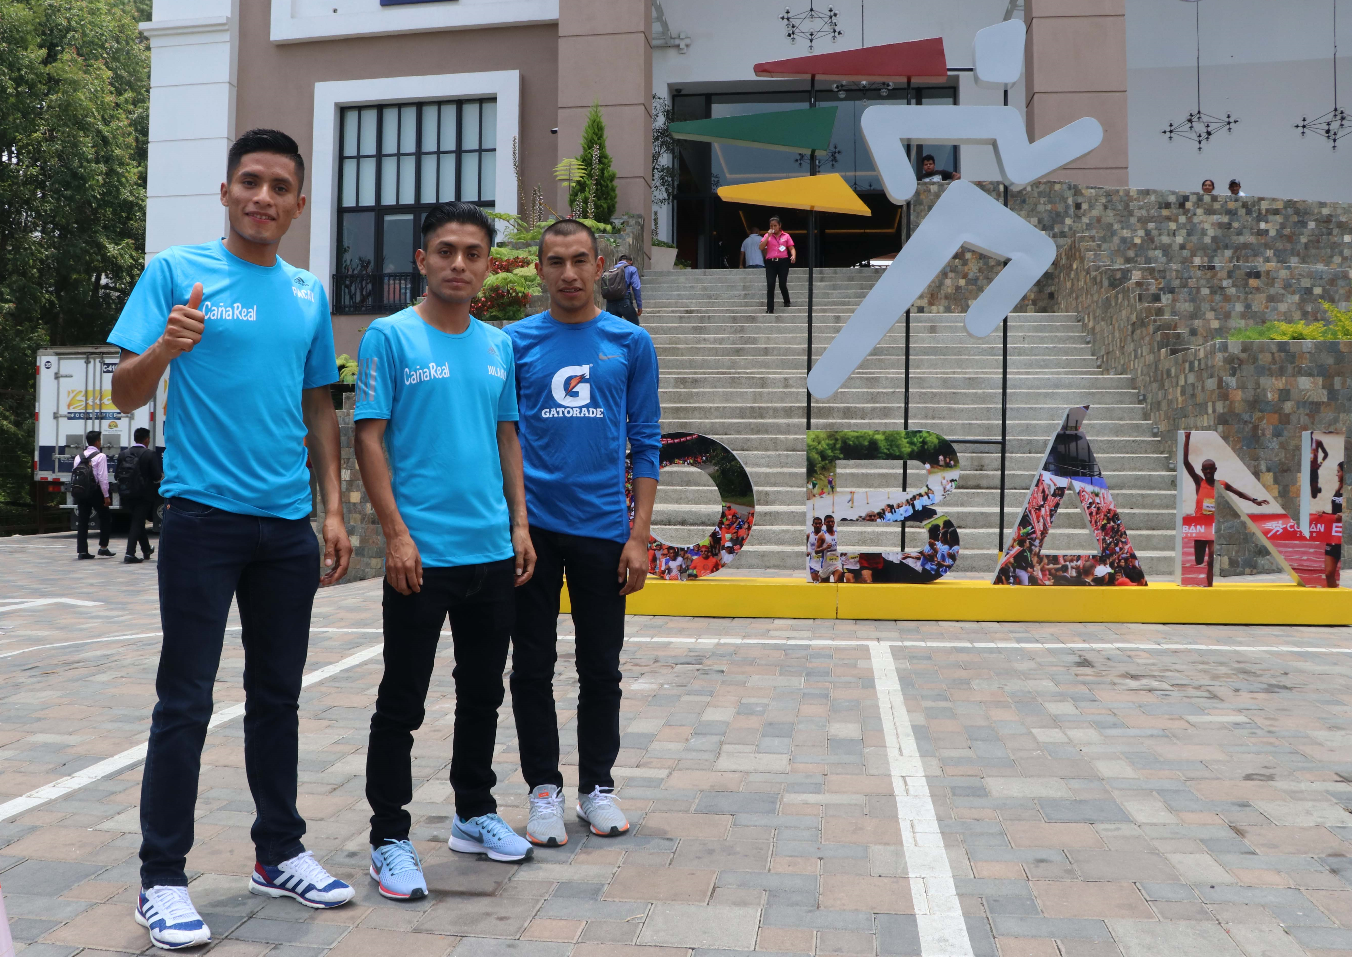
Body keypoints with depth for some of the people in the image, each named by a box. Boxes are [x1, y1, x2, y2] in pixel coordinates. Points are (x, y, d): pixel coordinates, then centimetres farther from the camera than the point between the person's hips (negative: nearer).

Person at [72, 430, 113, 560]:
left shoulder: (78, 457, 10)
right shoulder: (100, 456, -9)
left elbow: (74, 475, 8)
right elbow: (102, 477, -14)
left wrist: (76, 491, 15)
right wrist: (106, 496, -10)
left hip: (80, 492, 5)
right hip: (95, 492, -5)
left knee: (82, 521, 6)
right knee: (104, 518, 9)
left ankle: (82, 551, 4)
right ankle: (103, 547, 4)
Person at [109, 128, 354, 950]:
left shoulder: (309, 295, 12)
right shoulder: (177, 273, -2)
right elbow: (126, 395, -5)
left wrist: (333, 510, 9)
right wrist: (167, 345, -25)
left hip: (288, 525, 5)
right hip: (203, 516, -4)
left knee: (279, 695, 13)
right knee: (186, 702, -1)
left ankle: (281, 853, 25)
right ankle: (163, 880, 10)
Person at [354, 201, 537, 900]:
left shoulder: (499, 345, 11)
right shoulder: (391, 337, -4)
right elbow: (368, 438, -8)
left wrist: (519, 525, 10)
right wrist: (396, 534, -14)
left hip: (493, 551, 6)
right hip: (423, 553, -5)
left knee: (483, 692, 16)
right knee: (402, 701, 2)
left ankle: (475, 814, 31)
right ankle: (389, 839, 14)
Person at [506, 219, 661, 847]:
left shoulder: (630, 344, 4)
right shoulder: (515, 342, 3)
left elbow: (645, 444, 4)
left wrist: (639, 536, -3)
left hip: (602, 528, 0)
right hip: (532, 528, 0)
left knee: (601, 667, 9)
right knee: (533, 667, 6)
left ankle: (598, 786, 24)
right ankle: (544, 789, 20)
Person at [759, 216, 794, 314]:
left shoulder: (786, 236, 7)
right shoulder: (767, 235, 9)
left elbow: (791, 248, 5)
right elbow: (761, 248, -2)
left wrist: (793, 256, -16)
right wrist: (768, 236, -7)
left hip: (783, 262, -1)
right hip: (771, 262, 1)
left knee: (782, 284, -2)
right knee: (770, 285, -8)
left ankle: (787, 302, 27)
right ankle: (770, 309, -7)